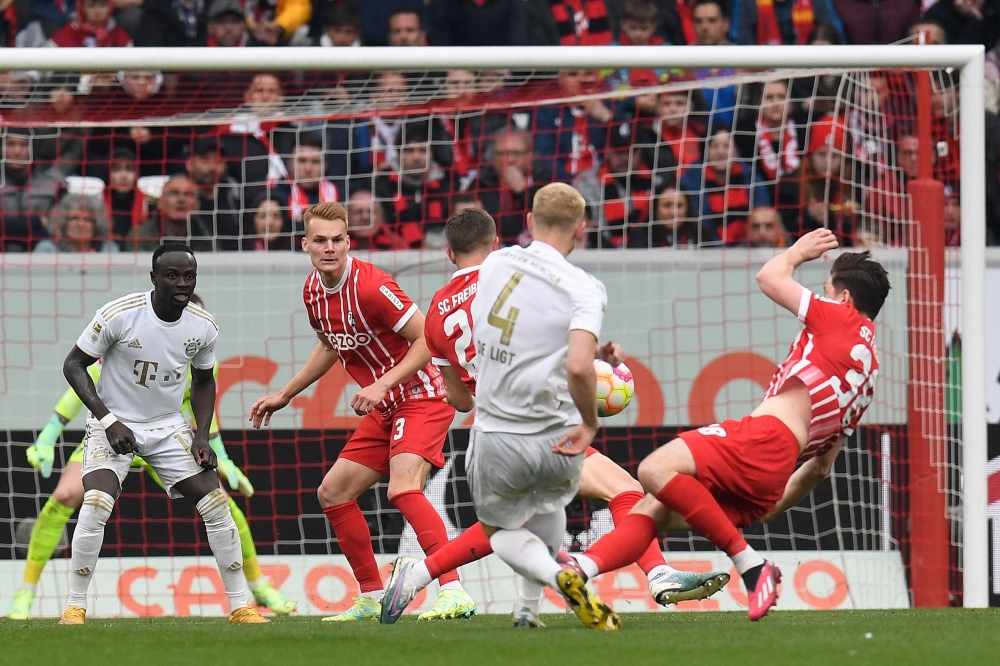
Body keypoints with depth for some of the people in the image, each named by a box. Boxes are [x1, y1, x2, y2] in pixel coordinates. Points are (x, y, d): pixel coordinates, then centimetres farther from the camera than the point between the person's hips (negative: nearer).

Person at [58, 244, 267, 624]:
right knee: (96, 504, -25)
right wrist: (108, 421, -21)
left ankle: (240, 606, 7)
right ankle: (75, 607, -12)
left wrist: (202, 436, 0)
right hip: (114, 425, -4)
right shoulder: (118, 315, -20)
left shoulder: (203, 327, -6)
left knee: (217, 504, -5)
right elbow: (74, 365, -12)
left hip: (168, 428, 4)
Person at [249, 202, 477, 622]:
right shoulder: (313, 292, 4)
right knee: (333, 493, 10)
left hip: (422, 397, -9)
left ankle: (454, 593, -36)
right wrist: (284, 395, 26)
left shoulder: (369, 286, -22)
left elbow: (428, 339, -21)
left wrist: (381, 385, -26)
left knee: (403, 488, -29)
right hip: (385, 411, 9)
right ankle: (372, 599, 19)